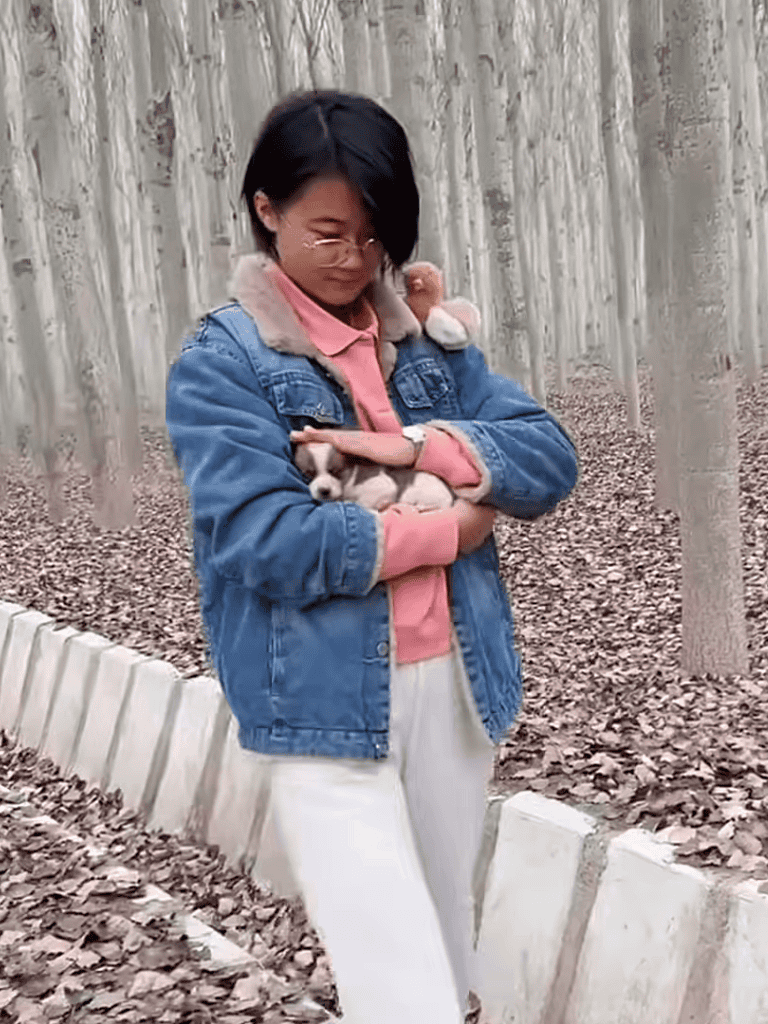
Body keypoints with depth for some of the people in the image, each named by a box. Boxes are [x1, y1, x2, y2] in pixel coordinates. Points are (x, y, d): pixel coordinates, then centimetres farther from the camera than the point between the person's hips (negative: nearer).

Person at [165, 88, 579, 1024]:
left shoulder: (430, 341, 8)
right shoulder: (219, 363, -8)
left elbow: (549, 459, 0)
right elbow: (265, 541, -19)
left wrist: (415, 445, -16)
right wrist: (446, 528, -12)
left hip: (454, 685, 5)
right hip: (327, 707, -5)